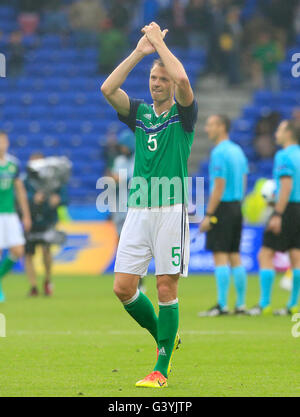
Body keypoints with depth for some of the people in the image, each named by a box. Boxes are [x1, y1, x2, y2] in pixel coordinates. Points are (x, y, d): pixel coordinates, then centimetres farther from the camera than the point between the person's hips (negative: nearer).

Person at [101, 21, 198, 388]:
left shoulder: (183, 114, 2)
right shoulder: (139, 113, 14)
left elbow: (182, 79, -19)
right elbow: (108, 88, -2)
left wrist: (160, 42, -7)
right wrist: (140, 52, -4)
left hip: (171, 209, -4)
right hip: (138, 210, 4)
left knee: (166, 287, -4)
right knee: (123, 287, -1)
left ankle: (161, 369, 1)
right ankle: (165, 336, 23)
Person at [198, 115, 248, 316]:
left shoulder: (219, 153, -14)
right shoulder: (238, 151, 13)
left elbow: (219, 187, -17)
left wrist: (208, 215, -15)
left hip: (222, 207, -9)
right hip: (237, 208, 9)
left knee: (220, 256, -7)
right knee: (235, 257, 10)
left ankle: (222, 305, -10)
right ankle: (241, 304, 10)